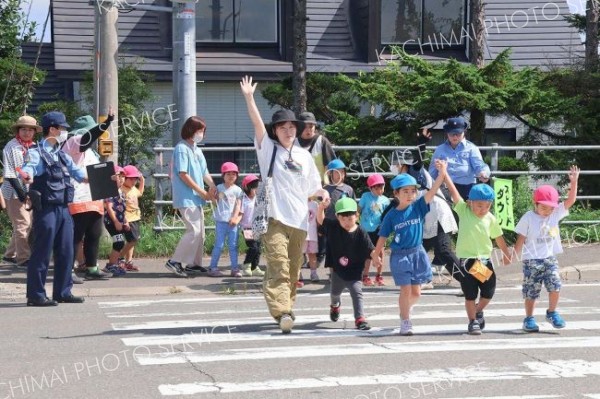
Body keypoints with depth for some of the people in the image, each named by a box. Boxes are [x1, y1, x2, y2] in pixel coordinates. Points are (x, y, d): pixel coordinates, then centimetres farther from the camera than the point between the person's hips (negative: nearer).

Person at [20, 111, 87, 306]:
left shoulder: (62, 156, 18)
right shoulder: (36, 153, -7)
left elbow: (78, 173, 19)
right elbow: (28, 168, -24)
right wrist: (27, 176, -48)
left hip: (64, 209, 8)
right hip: (46, 209, -8)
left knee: (66, 252, 10)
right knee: (42, 253, -5)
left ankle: (63, 292, 20)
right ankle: (36, 295, 0)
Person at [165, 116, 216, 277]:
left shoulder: (197, 150, 16)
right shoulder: (181, 149, -11)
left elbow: (204, 171, 16)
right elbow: (183, 174, -16)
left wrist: (212, 186, -5)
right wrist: (202, 192, -14)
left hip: (196, 198, 9)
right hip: (186, 198, -9)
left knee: (200, 232, 10)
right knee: (194, 230, -17)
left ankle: (194, 263, 17)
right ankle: (175, 261, -14)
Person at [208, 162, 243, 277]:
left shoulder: (237, 190, 6)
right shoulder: (219, 188, 6)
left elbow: (238, 205, 1)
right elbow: (215, 203, 10)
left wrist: (235, 217, -10)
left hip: (232, 221, 1)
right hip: (221, 220, -1)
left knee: (233, 245, 5)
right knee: (219, 245, -2)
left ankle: (235, 268, 9)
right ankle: (213, 267, 3)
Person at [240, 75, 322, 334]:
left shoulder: (304, 156, 15)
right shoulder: (268, 149, 4)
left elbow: (313, 188, 20)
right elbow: (258, 124, -10)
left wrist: (323, 193, -2)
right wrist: (249, 98, -21)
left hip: (299, 221, 5)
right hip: (274, 218, -5)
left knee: (293, 270, 11)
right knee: (278, 267, -17)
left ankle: (286, 308, 25)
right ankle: (282, 312, -28)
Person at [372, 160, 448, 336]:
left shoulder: (418, 207, -2)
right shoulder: (391, 215, -6)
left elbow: (432, 191, -15)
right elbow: (383, 236, 3)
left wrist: (442, 173, -27)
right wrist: (377, 254, 4)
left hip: (417, 253, 3)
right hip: (400, 256, -3)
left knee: (416, 292, 7)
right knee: (406, 290, -3)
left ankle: (404, 308, 36)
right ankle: (405, 322, 10)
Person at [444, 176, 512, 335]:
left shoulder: (490, 219, 0)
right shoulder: (464, 211, -7)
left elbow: (498, 237, 13)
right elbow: (453, 191, -12)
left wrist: (506, 254, 21)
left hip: (485, 259, 3)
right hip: (467, 260, -3)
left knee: (489, 291, 6)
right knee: (470, 294, 0)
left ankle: (478, 311, 34)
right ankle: (473, 322, 14)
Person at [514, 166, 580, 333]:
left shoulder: (556, 214, 3)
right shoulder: (528, 218, -7)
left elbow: (570, 200, -3)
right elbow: (521, 239, -3)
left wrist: (574, 182, -13)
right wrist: (514, 256, -5)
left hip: (550, 258, 3)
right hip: (532, 260, -3)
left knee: (555, 286, -12)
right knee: (531, 292, 2)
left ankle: (552, 312, 9)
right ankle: (529, 319, 16)